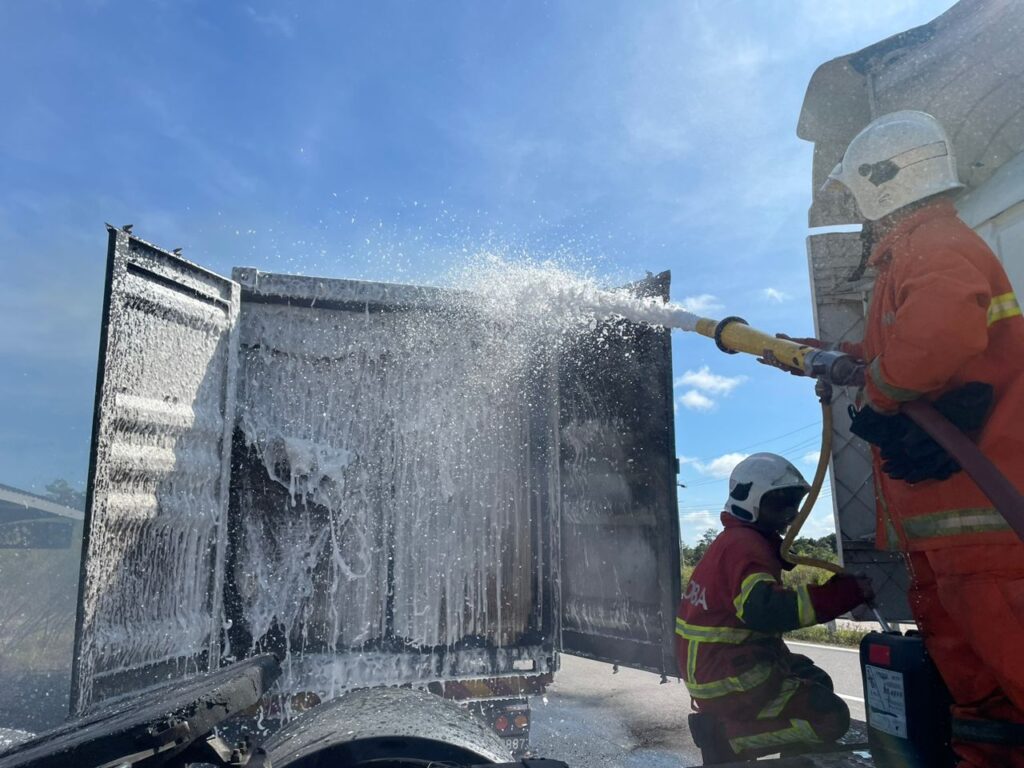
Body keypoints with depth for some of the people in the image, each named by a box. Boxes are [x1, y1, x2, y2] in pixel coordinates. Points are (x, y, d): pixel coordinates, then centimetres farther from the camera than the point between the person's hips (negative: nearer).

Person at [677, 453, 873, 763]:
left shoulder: (741, 540, 13)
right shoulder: (744, 545, -19)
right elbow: (765, 609, -37)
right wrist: (849, 592, -35)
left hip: (719, 667, 10)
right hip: (729, 681, -10)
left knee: (814, 681, 24)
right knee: (830, 717, -10)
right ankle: (725, 735, -6)